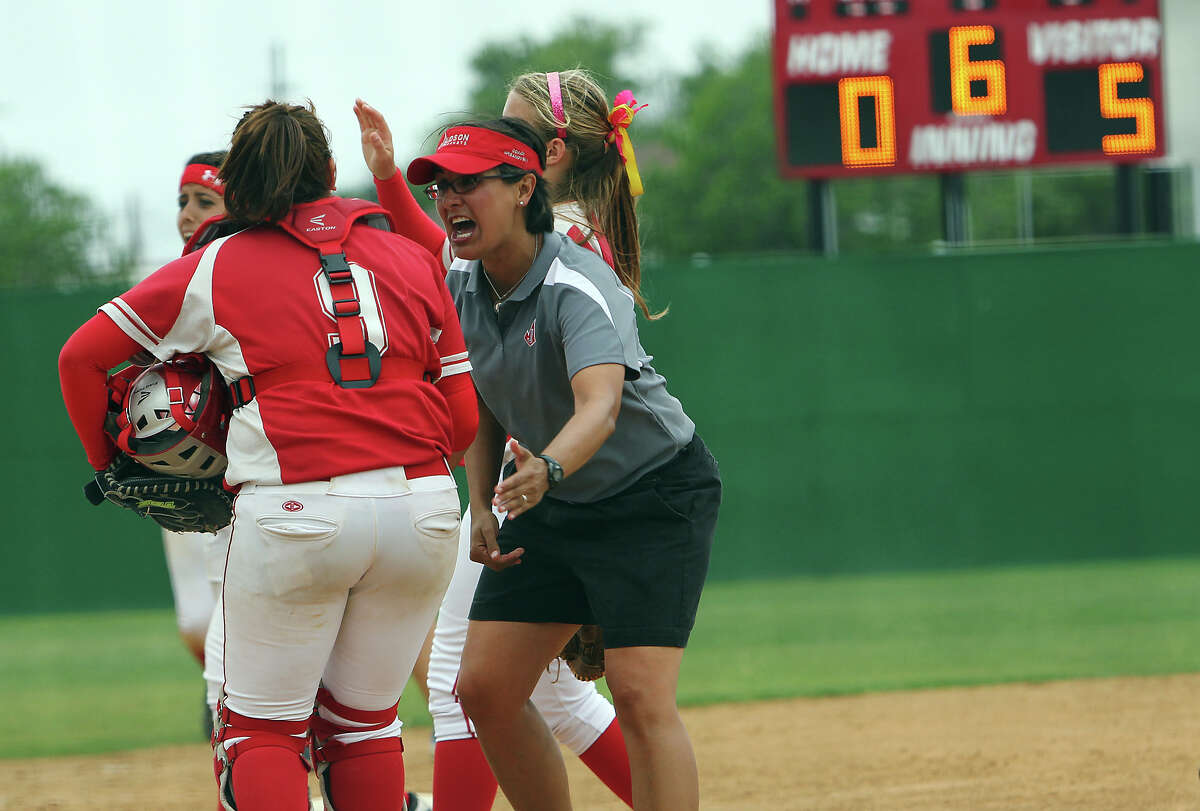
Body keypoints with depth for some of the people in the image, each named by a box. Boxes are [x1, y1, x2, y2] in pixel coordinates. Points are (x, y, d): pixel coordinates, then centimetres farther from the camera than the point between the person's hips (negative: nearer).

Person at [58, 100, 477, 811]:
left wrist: (107, 461, 22)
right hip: (425, 506, 3)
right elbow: (464, 415, 13)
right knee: (364, 724, 15)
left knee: (263, 727, 5)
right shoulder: (413, 259, 15)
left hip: (294, 510, -3)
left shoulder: (213, 269, 8)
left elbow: (82, 356, 9)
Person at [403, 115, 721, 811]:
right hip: (553, 506, 8)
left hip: (657, 496, -8)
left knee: (641, 696, -20)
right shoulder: (461, 288, -4)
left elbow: (600, 406, -44)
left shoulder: (578, 286, -27)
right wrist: (482, 506, -1)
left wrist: (545, 471, -63)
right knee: (484, 690, 3)